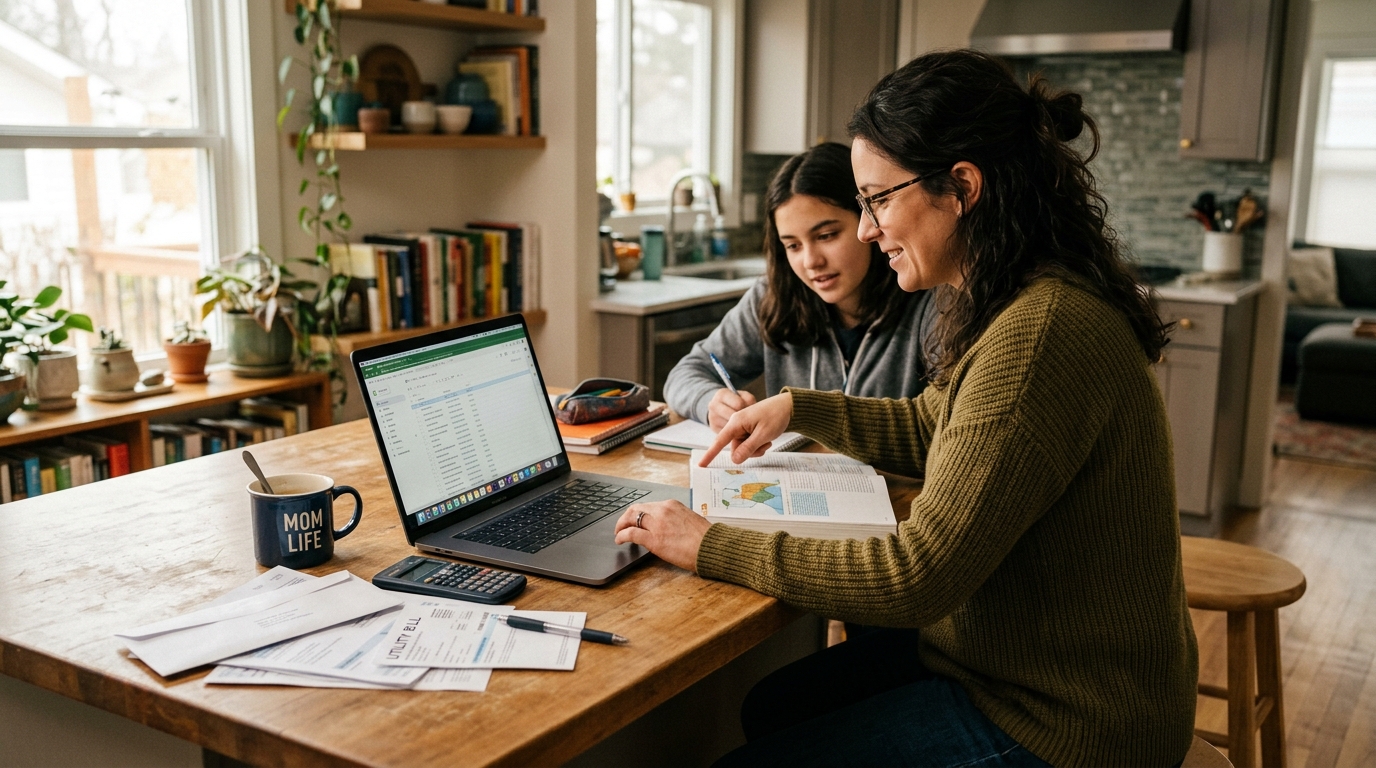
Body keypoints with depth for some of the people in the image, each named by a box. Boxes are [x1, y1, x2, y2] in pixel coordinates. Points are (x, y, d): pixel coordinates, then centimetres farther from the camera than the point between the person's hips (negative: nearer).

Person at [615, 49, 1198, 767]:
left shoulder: (1041, 335, -30)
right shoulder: (1009, 305, 4)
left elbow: (916, 577, -29)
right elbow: (930, 428, 23)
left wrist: (713, 546, -21)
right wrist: (799, 408, 14)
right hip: (1003, 654, 10)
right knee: (771, 705, 18)